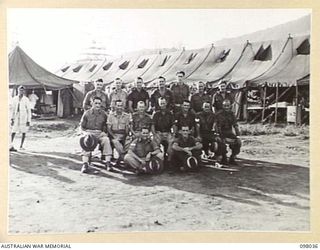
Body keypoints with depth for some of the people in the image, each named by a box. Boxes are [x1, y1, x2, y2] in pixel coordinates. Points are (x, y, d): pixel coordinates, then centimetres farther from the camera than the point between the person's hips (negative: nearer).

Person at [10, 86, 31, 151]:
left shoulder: (26, 100, -1)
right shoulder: (14, 99, 6)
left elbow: (28, 110, -1)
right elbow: (12, 109, 10)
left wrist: (28, 121, -5)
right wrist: (12, 118, 2)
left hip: (23, 118, -1)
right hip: (16, 117, 1)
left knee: (24, 132, 2)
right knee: (13, 132, -7)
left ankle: (21, 146, 14)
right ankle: (11, 145, -9)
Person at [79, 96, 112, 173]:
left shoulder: (103, 114, 11)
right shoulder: (87, 113, 7)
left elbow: (105, 126, 17)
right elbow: (81, 126, 10)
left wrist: (104, 132, -4)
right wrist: (85, 132, -10)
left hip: (100, 133, 1)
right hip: (89, 132, -1)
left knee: (106, 140, -31)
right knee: (87, 141, -35)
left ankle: (107, 162, -29)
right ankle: (85, 164, -37)